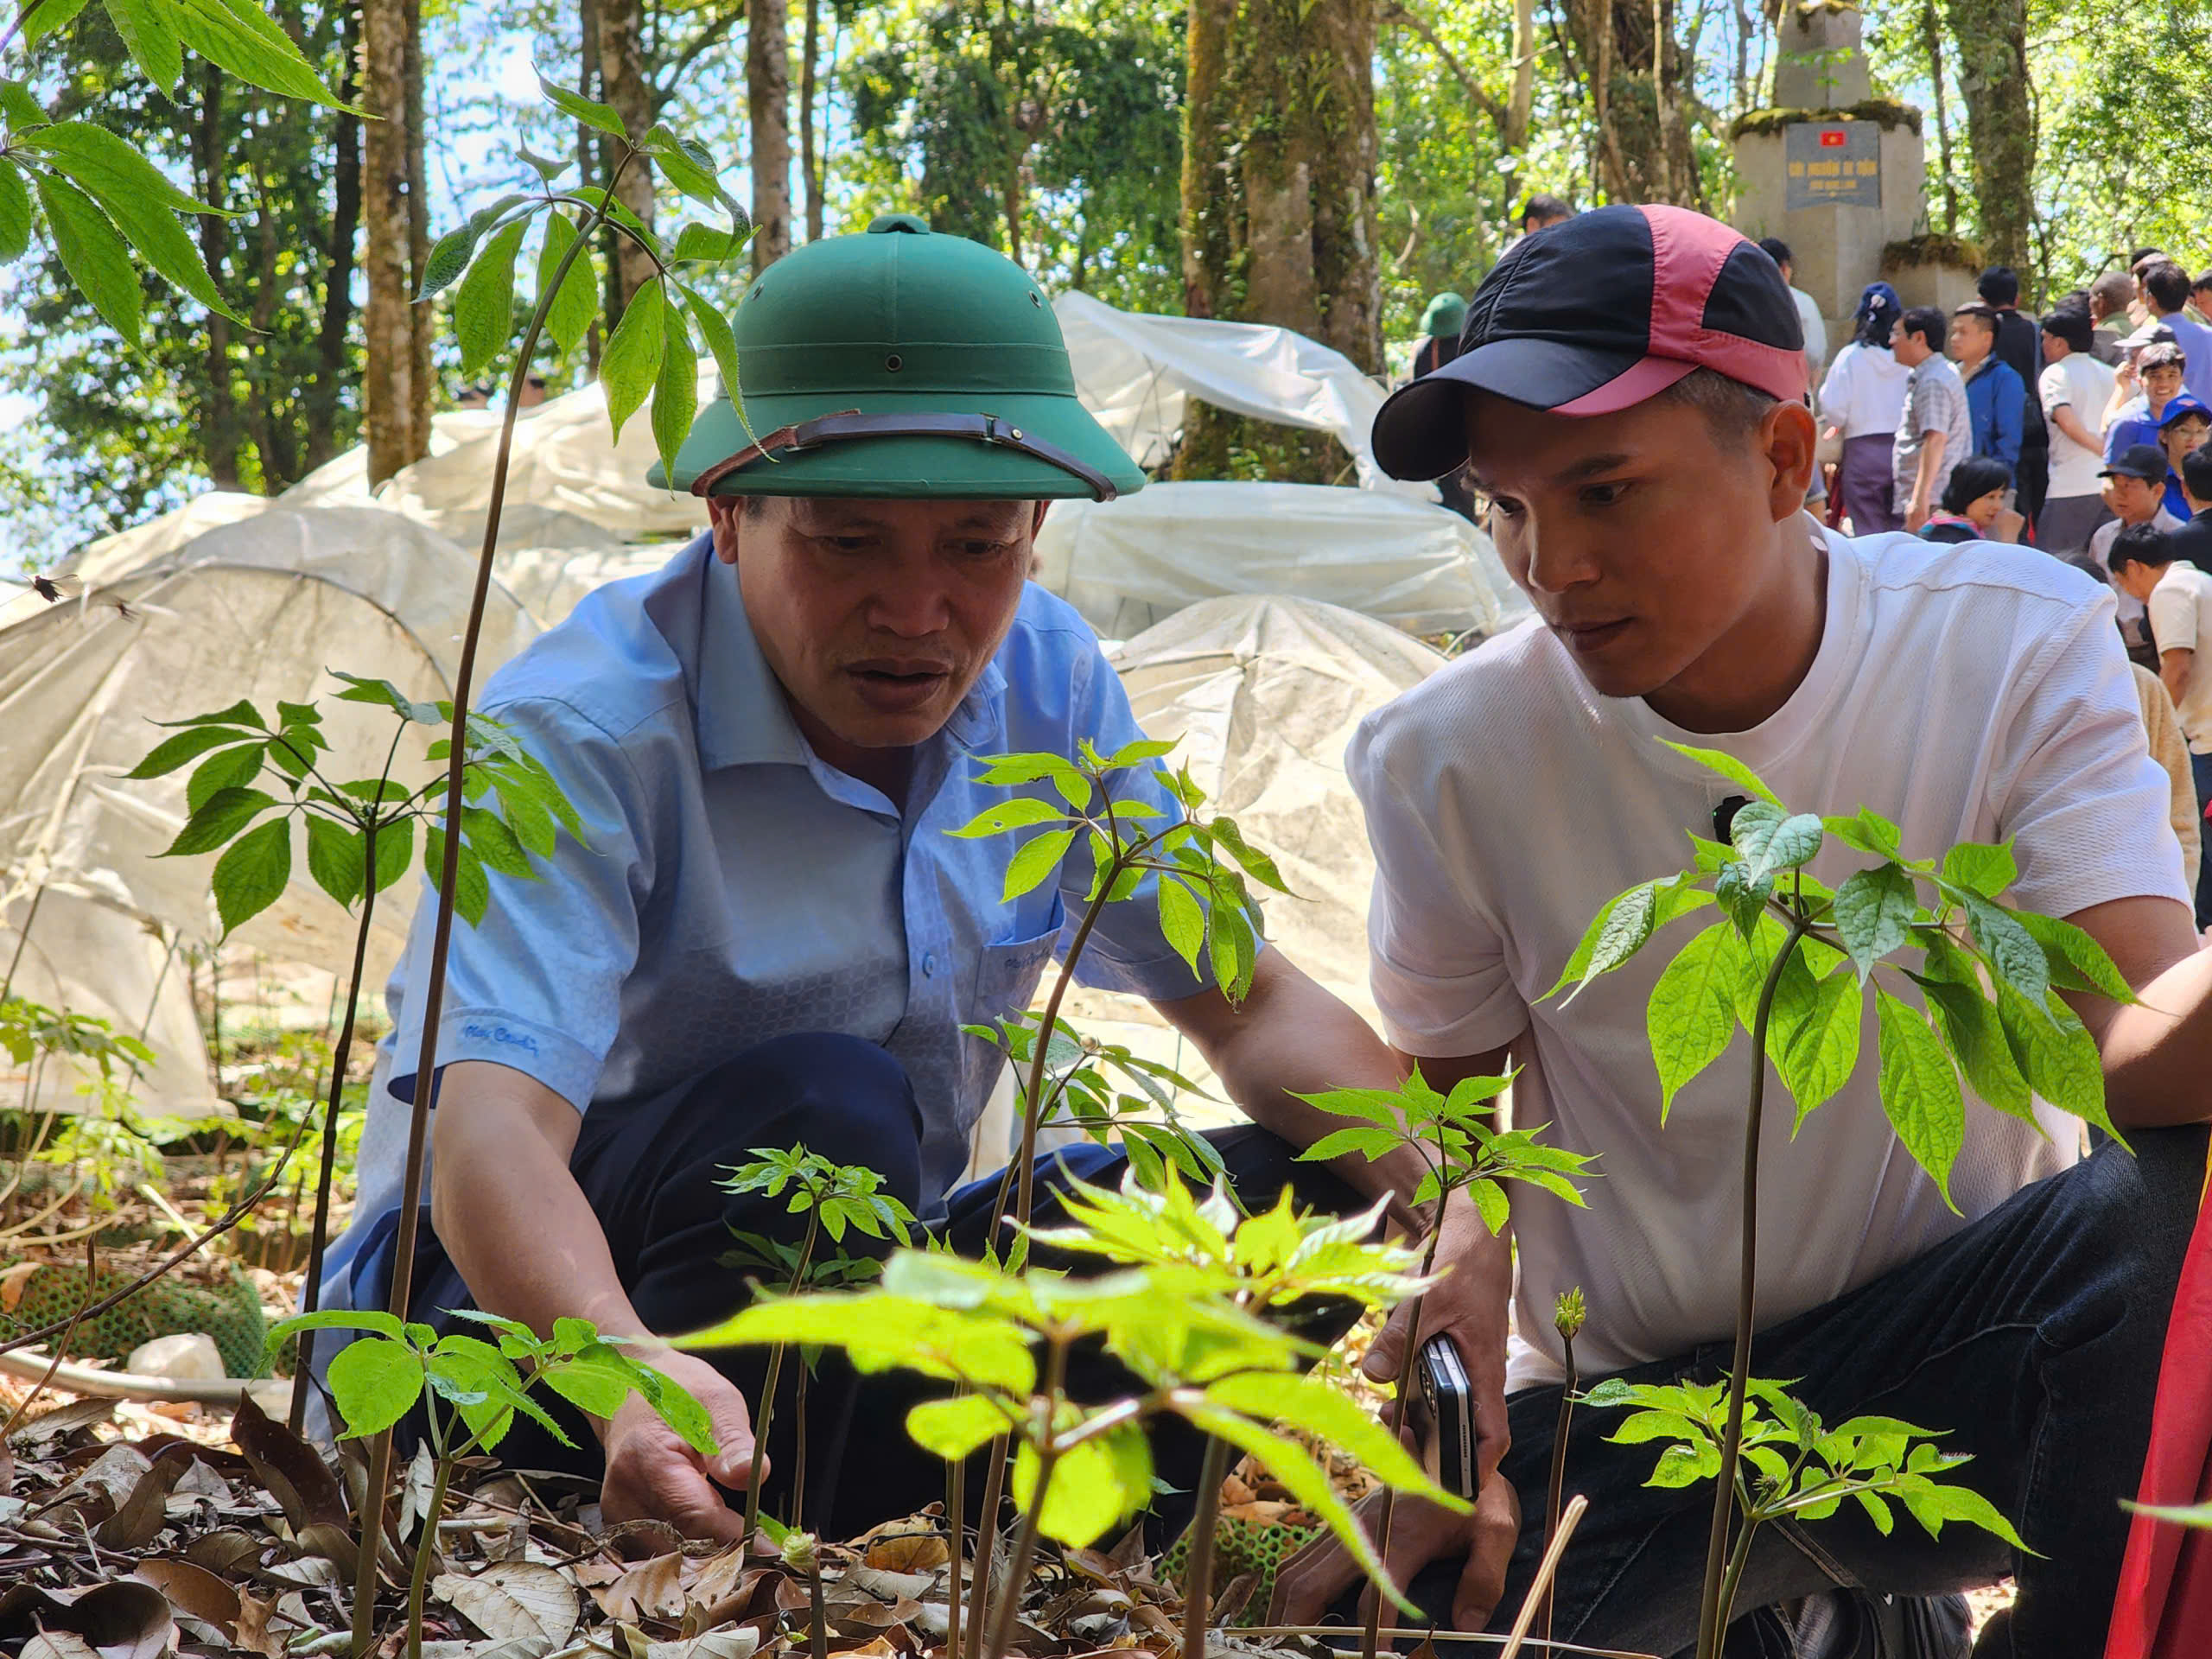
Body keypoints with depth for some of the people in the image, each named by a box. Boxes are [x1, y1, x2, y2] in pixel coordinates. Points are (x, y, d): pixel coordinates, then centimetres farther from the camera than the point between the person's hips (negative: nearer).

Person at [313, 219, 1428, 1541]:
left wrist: (1440, 1203, -16)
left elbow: (1251, 1006, 4)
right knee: (821, 1107, -35)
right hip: (501, 1314, -6)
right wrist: (629, 1366, -61)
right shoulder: (584, 730, -24)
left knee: (1284, 1194, -11)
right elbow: (490, 1130, -38)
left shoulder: (1044, 682, -3)